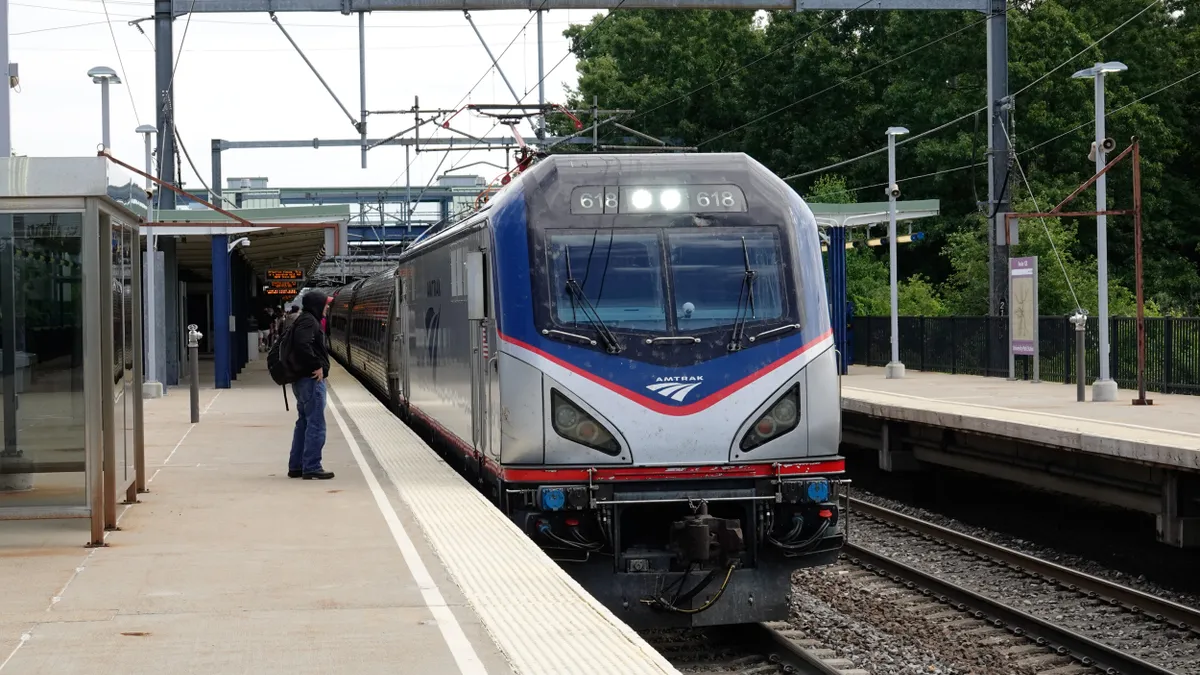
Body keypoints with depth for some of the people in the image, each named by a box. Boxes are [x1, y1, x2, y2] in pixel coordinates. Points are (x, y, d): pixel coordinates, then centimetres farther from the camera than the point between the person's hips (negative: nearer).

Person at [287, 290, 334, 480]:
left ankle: (296, 466, 18)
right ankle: (311, 467, -8)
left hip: (302, 379, 11)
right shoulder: (309, 321, -14)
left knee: (304, 422, 15)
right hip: (311, 379, -11)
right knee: (316, 424, -8)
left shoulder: (302, 320, 18)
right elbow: (303, 345, -29)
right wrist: (317, 365, -21)